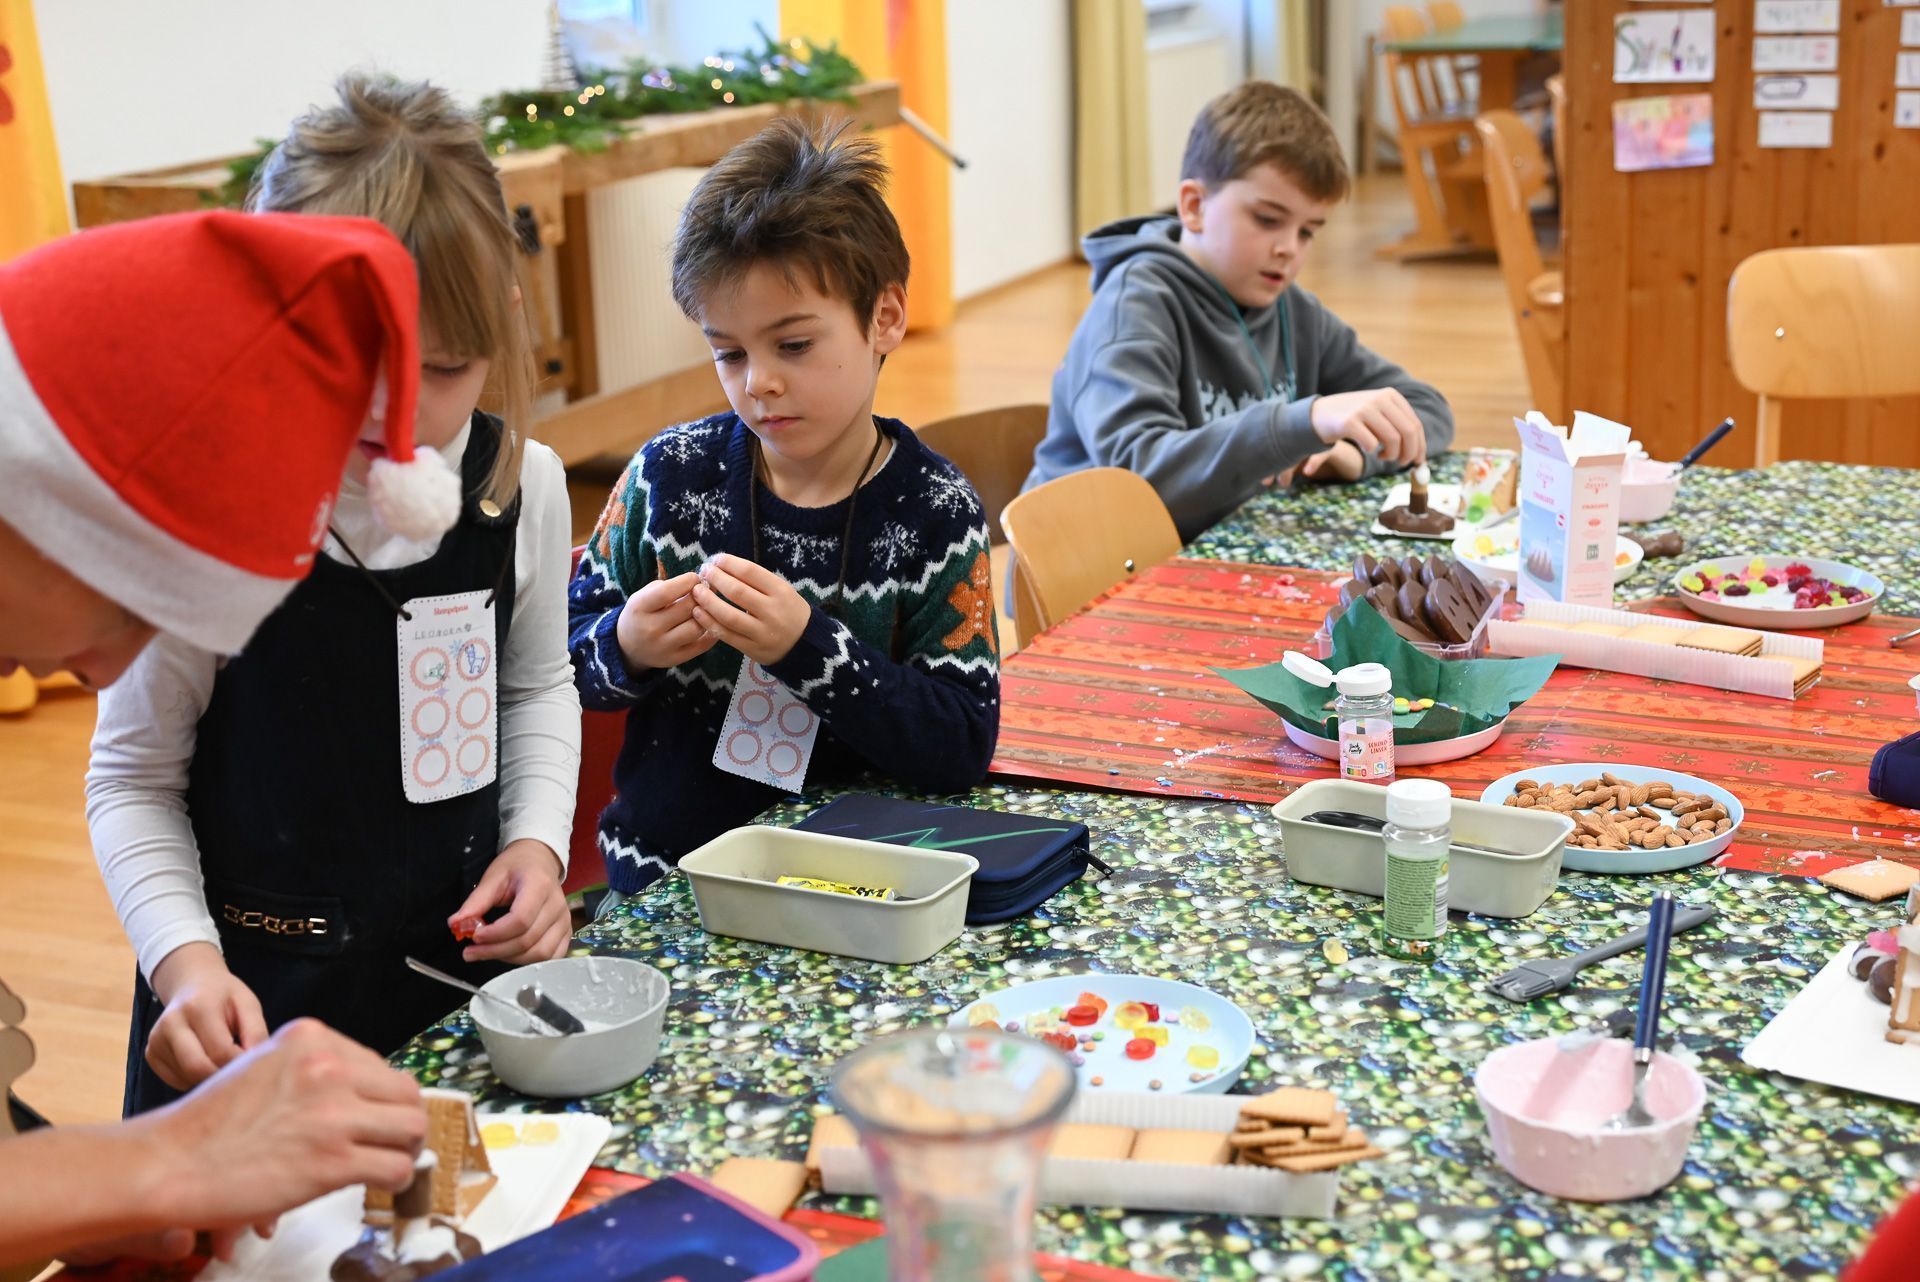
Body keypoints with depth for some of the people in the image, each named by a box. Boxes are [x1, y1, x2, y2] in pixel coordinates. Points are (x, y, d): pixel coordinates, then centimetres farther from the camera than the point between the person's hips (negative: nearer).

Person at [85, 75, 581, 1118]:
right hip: (258, 995, -3)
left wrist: (536, 842, -3)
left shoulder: (526, 486, -7)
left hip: (467, 954, 4)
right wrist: (186, 961, -20)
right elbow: (134, 781, -7)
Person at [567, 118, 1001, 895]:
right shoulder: (670, 475, 1)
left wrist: (810, 647, -22)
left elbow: (963, 748, -10)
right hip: (662, 872, 2)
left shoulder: (934, 515, -4)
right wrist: (627, 650, -13)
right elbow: (564, 650, 9)